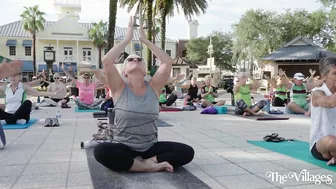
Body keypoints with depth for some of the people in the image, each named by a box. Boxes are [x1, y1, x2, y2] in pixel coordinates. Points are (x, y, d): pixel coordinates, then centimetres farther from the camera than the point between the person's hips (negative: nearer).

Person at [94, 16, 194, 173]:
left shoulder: (153, 87, 2)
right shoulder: (120, 88, -3)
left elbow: (168, 62, -9)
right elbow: (106, 61, -18)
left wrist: (145, 40, -5)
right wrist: (127, 38, -10)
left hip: (151, 147, 2)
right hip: (124, 148, -1)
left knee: (187, 152, -19)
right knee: (101, 151, -34)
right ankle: (151, 166, -25)